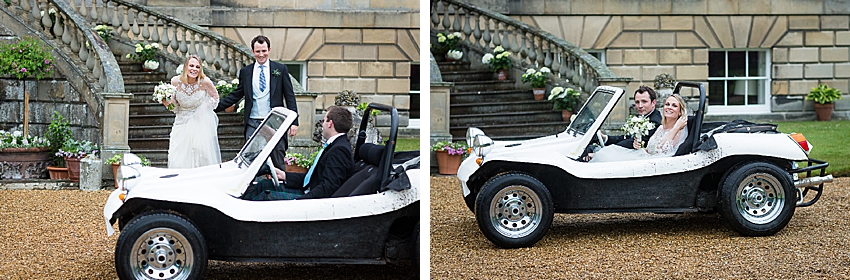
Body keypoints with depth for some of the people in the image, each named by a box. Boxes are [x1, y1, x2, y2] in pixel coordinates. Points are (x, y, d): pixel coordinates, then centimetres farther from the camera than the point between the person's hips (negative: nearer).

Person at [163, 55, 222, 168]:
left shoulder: (205, 82, -14)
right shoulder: (176, 81, -10)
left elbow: (215, 96, 4)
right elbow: (173, 100, 7)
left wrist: (206, 107, -9)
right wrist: (167, 102, -13)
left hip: (201, 123, -2)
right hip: (182, 122, 2)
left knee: (203, 157, -4)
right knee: (177, 160, -4)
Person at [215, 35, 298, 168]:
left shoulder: (280, 69, 4)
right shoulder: (245, 71, 10)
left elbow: (290, 97, 3)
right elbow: (236, 95, 15)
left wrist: (294, 122, -3)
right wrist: (215, 107, 6)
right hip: (253, 124, 2)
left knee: (278, 162, 1)